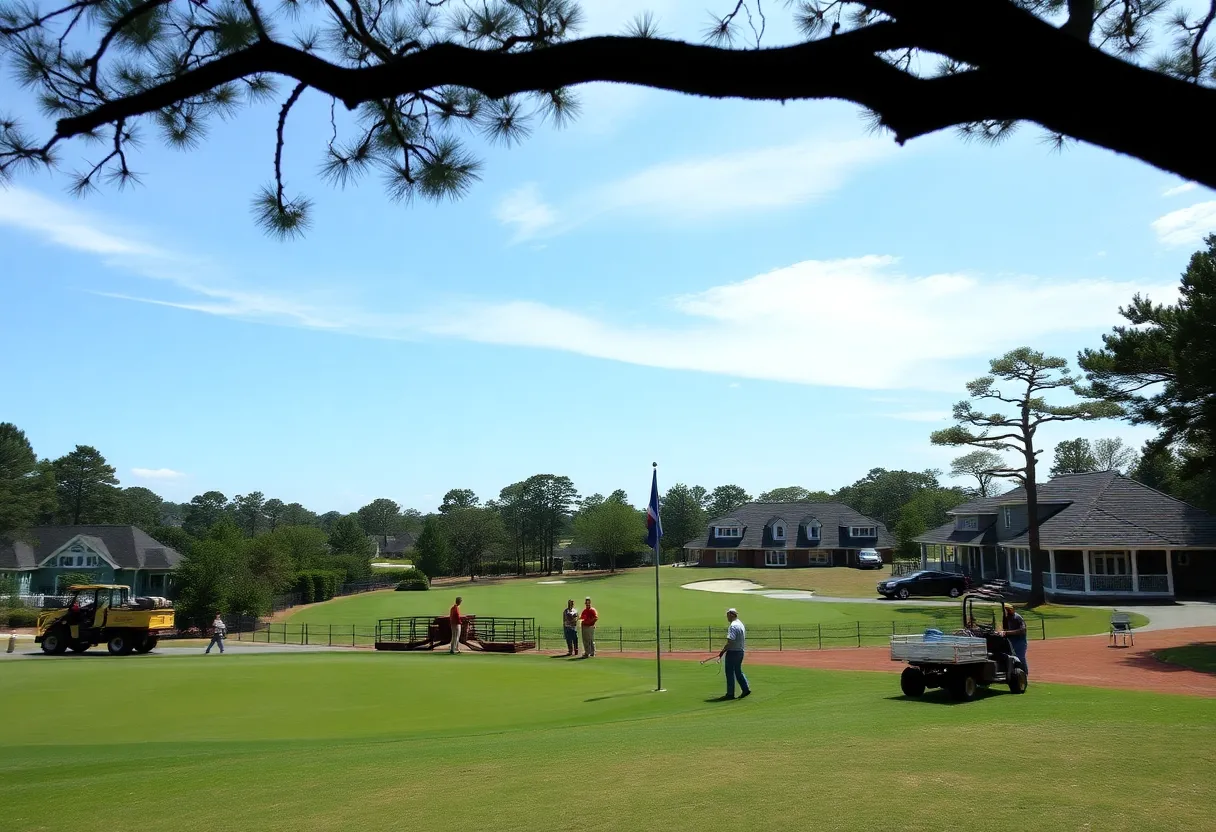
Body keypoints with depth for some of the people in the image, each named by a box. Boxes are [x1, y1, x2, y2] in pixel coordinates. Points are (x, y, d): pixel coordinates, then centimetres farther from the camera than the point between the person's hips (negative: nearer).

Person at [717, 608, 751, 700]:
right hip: (740, 651, 9)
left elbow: (730, 641, -26)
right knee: (738, 671, 17)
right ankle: (746, 689, 13)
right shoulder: (741, 624, 13)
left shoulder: (733, 626, -18)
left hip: (733, 652, -9)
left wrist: (723, 651, -19)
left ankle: (730, 694, 3)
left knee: (730, 673, -1)